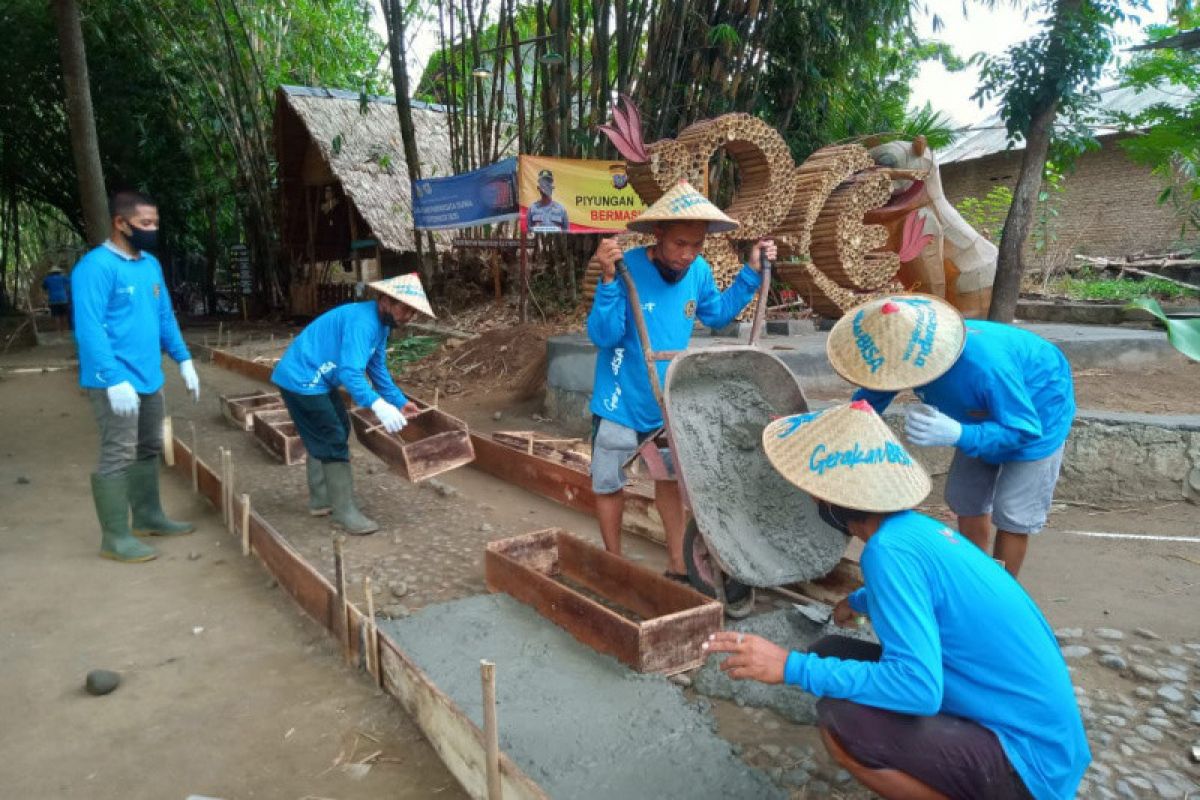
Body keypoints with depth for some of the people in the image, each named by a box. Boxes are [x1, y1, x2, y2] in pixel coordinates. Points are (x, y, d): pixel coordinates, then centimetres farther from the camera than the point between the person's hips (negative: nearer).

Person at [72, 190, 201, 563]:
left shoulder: (150, 264, 11)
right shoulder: (96, 266, -15)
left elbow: (165, 317, 18)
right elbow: (89, 329, -21)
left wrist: (184, 360, 13)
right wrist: (115, 380, -26)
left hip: (149, 378, 9)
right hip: (115, 382, -9)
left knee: (149, 450, 18)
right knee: (118, 456, -3)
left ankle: (148, 516, 33)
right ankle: (115, 537, 6)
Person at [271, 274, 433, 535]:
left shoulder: (381, 323, 5)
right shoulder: (362, 321, -27)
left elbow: (377, 369, 15)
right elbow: (350, 372, -38)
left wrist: (400, 402, 11)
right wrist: (379, 406, -48)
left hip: (316, 380, 11)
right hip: (301, 379, -11)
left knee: (322, 439, 20)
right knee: (335, 441, -9)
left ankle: (321, 501, 33)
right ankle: (345, 512, -1)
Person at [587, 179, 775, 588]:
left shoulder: (698, 271, -8)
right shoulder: (628, 268, -24)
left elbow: (718, 313, 11)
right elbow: (603, 335, -29)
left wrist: (751, 272, 3)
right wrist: (608, 279, -40)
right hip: (620, 402, -4)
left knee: (669, 477, 17)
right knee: (609, 484, 10)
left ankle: (677, 562, 32)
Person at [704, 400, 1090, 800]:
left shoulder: (890, 549, -25)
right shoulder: (918, 527, 2)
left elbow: (919, 688, -31)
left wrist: (792, 667, -26)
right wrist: (858, 601, 45)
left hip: (1031, 759, -8)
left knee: (838, 719, -23)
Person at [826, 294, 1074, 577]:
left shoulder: (985, 366, -47)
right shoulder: (907, 351, -27)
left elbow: (1024, 430, -35)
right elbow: (870, 398, -10)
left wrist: (957, 434, -51)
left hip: (1034, 412, -6)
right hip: (990, 408, 7)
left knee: (1012, 513, -3)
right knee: (966, 498, 12)